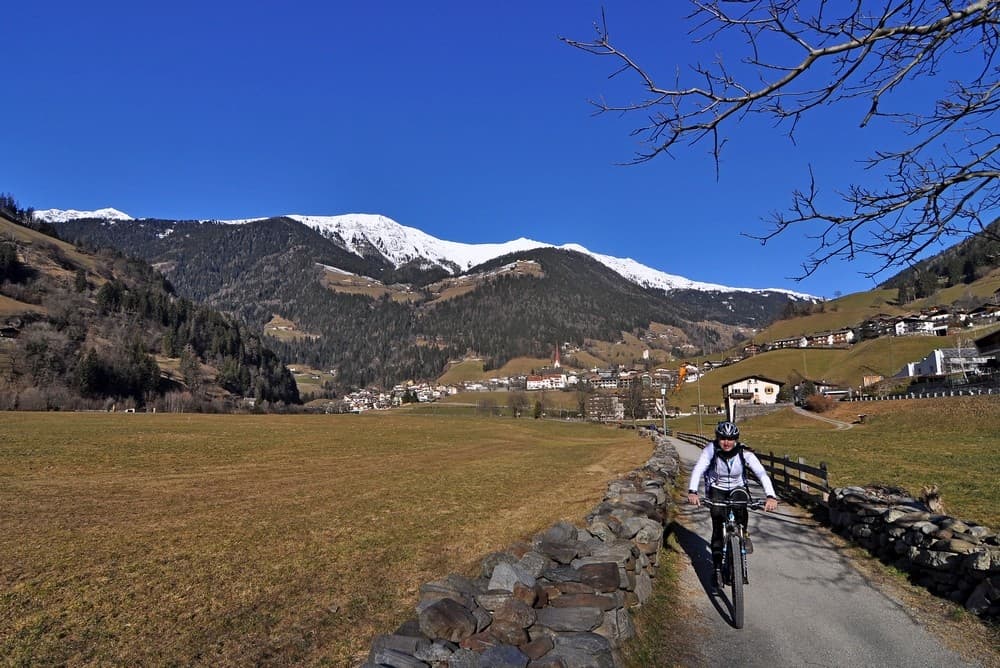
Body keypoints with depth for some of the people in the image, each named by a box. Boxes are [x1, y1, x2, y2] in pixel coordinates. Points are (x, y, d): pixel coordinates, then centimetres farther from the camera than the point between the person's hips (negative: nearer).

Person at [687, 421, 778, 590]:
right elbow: (698, 469, -34)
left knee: (741, 507, -32)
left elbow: (762, 473, -31)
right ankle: (717, 568, -7)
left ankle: (743, 534, 0)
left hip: (737, 488, 1)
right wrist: (692, 491, -51)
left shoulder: (744, 453, -22)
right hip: (716, 489, -1)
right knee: (718, 525, -18)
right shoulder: (711, 449, -23)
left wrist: (771, 496, -47)